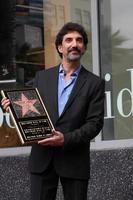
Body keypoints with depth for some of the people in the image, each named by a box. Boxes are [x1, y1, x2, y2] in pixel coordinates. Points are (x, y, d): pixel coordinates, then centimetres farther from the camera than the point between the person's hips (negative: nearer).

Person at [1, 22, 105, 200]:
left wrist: (66, 139, -17)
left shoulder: (94, 83, 2)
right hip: (42, 158, 2)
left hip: (74, 159, -2)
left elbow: (95, 123, -4)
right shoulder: (42, 77, 10)